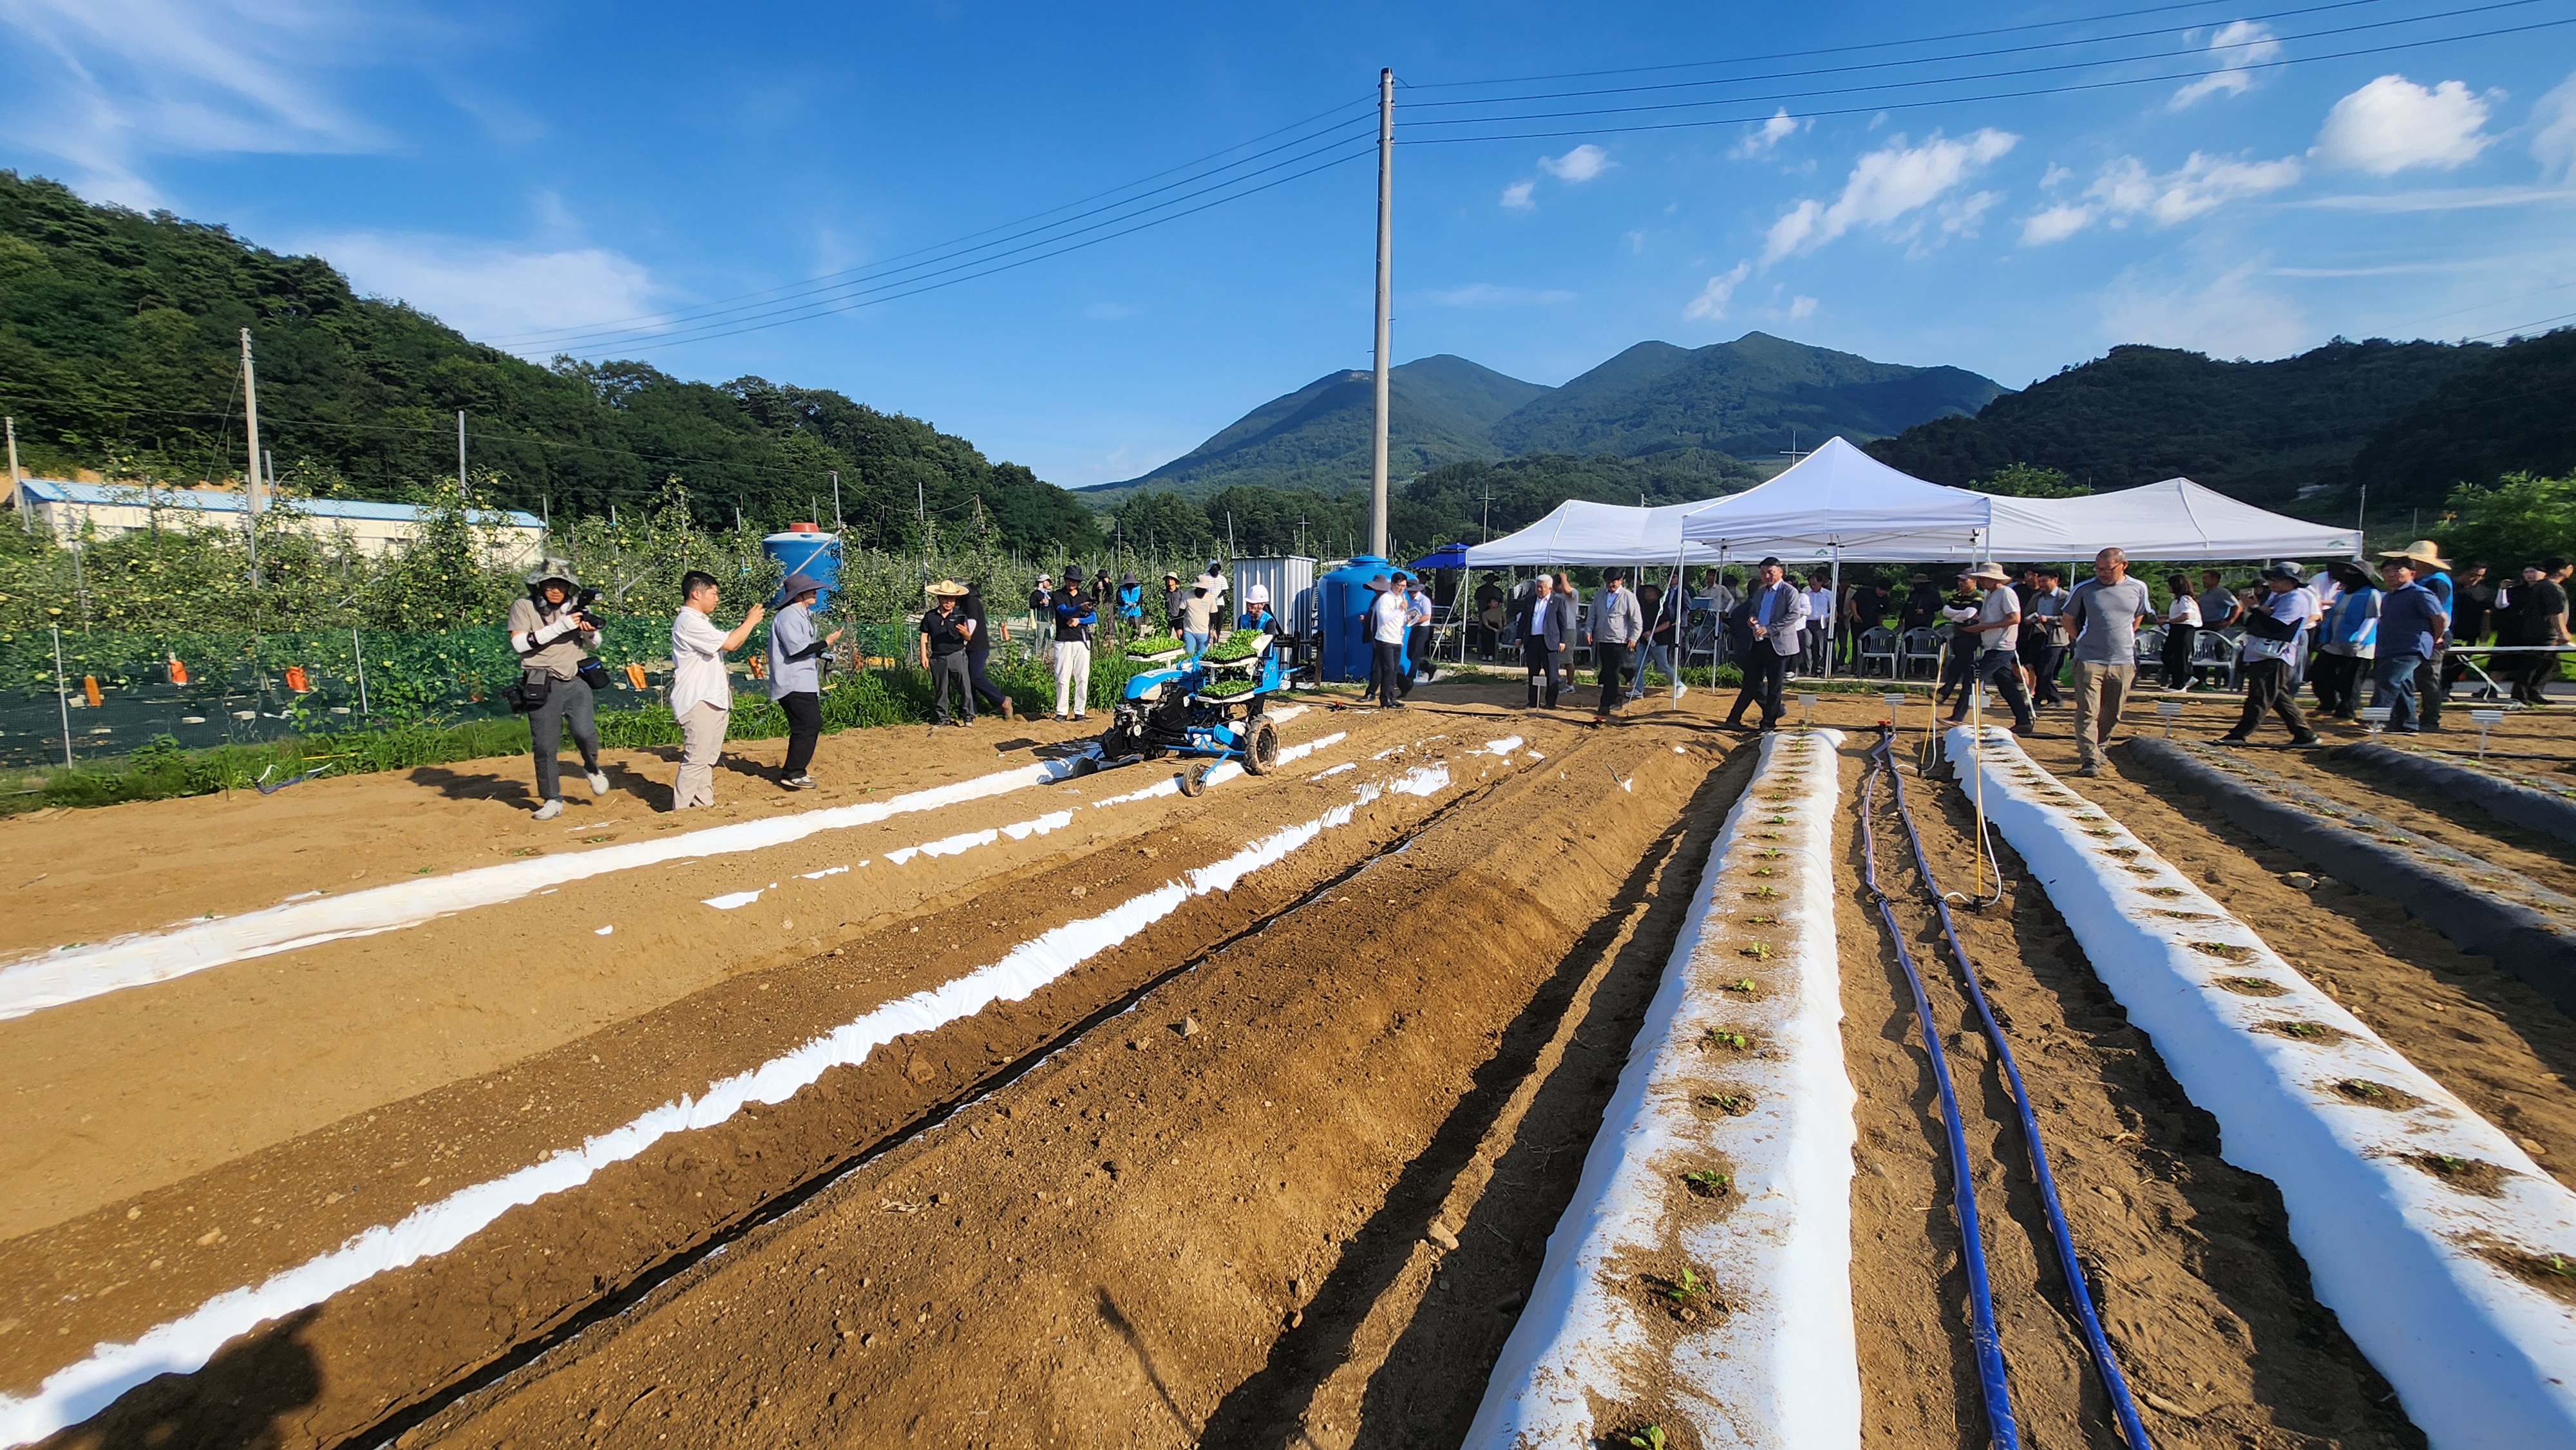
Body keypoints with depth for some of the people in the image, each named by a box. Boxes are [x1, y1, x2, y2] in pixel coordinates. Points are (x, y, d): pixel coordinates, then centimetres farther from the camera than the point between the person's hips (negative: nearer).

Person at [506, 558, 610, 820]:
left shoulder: (575, 608, 8)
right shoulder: (523, 607, 0)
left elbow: (594, 645, 16)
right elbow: (519, 644, -14)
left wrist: (590, 632, -8)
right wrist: (559, 627, -21)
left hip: (575, 682, 1)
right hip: (541, 686, -1)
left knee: (584, 732, -18)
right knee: (544, 746, 2)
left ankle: (592, 769, 13)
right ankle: (552, 800, 15)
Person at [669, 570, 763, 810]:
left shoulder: (700, 622, 20)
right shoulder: (688, 622, -15)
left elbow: (728, 646, 23)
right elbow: (729, 644, -21)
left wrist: (747, 623, 10)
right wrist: (751, 621, -9)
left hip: (714, 700, 11)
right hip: (698, 703, -11)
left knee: (708, 758, 14)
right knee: (695, 760, -10)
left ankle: (704, 804, 21)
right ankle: (681, 812, -6)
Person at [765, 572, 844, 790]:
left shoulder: (802, 615, 19)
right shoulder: (789, 616, -13)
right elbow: (797, 649, -21)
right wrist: (825, 643, -17)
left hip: (805, 684, 11)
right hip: (794, 684, -11)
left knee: (814, 725, 14)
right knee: (807, 727, -13)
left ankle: (795, 771, 21)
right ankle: (792, 774, -9)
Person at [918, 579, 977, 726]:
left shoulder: (960, 615, 1)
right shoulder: (930, 616, 4)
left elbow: (968, 638, 1)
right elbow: (924, 637, 9)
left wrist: (965, 633, -22)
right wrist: (924, 656, 2)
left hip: (957, 655, -1)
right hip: (938, 658, 1)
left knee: (965, 687, -4)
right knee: (940, 690, 10)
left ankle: (967, 716, 7)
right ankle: (942, 718, 20)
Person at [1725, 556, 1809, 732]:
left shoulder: (1790, 591, -7)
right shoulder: (1760, 592, 15)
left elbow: (1795, 615, -16)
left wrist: (1769, 629, -22)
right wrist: (1751, 618, 1)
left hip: (1778, 645, -6)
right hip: (1758, 643, 6)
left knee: (1774, 685, 2)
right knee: (1751, 681, 10)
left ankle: (1769, 723, 10)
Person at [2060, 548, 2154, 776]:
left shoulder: (2138, 588, 4)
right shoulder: (2083, 589, -4)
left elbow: (2138, 617, 22)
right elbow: (2067, 619, 9)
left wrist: (2123, 640, 15)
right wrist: (2084, 639, 6)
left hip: (2123, 662, 3)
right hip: (2090, 661, -3)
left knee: (2112, 714, 11)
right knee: (2088, 712, -10)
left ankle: (2099, 749, 30)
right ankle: (2090, 759, -12)